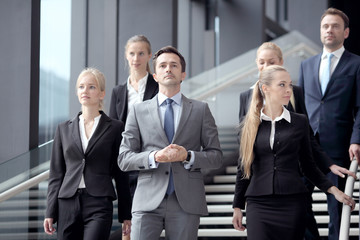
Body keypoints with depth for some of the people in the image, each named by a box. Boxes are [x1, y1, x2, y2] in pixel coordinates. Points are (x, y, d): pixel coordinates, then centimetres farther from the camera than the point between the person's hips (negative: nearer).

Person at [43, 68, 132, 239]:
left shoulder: (114, 128, 6)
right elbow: (56, 174, 13)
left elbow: (121, 173, 6)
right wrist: (50, 213, 6)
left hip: (99, 206, -3)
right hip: (67, 205, 3)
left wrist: (126, 215, 5)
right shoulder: (64, 129, 13)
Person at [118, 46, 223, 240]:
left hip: (185, 202, 0)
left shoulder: (200, 110, 12)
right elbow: (124, 159, 5)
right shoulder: (139, 111, 11)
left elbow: (216, 156, 8)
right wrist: (154, 157, -13)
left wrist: (188, 156, -11)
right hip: (148, 202, 0)